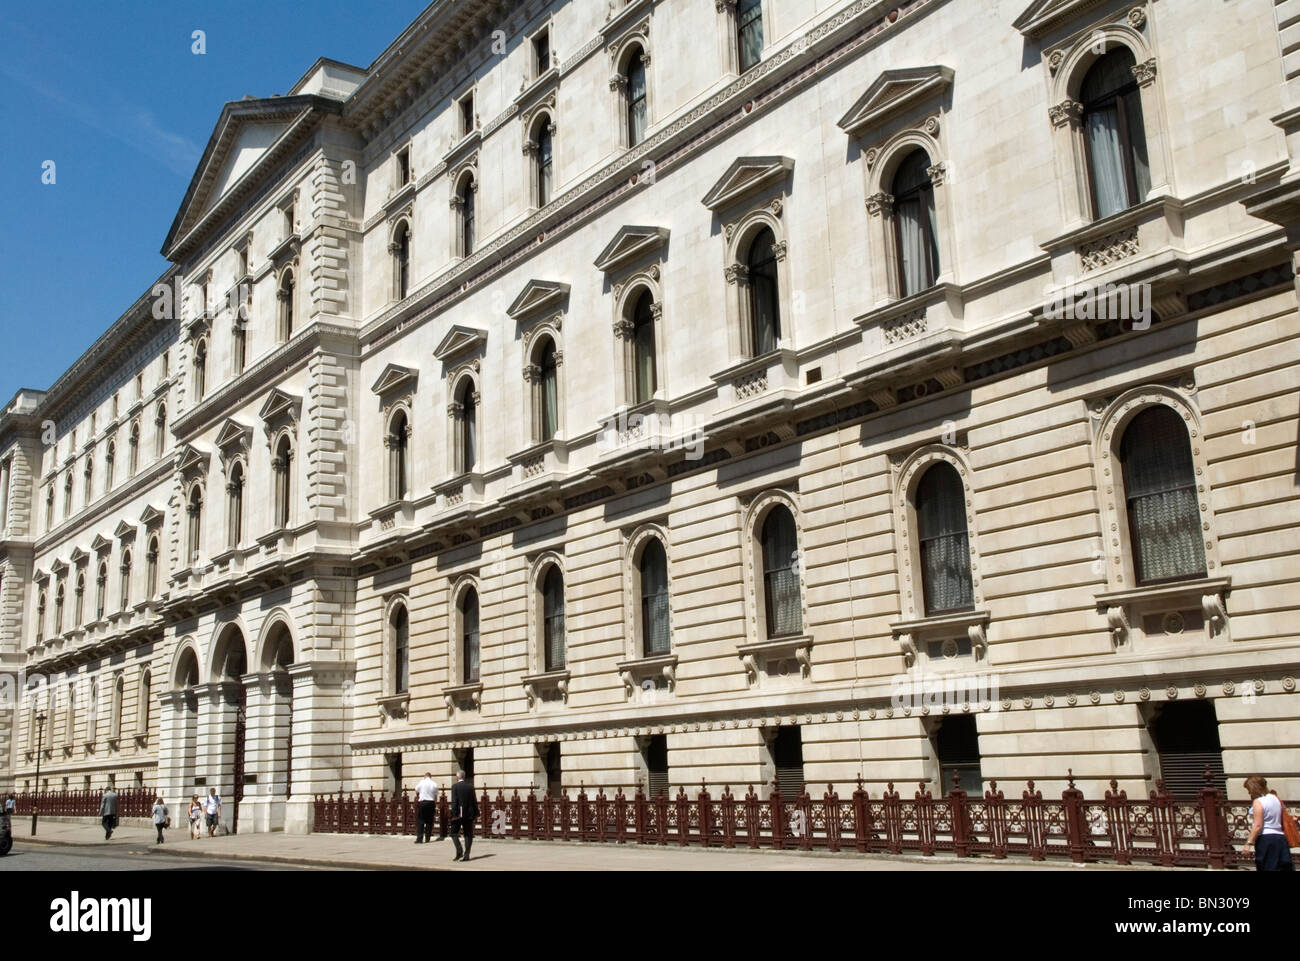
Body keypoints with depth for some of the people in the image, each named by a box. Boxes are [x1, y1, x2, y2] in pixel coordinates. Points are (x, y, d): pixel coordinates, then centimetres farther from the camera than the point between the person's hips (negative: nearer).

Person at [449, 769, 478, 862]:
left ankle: (459, 851, -9)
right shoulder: (470, 787, 6)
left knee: (454, 833, 7)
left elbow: (454, 802, -12)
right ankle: (466, 855, 4)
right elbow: (474, 802, 7)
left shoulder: (455, 787, -6)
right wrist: (475, 813, 12)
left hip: (459, 814, -4)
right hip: (469, 814, 4)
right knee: (468, 835, 7)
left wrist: (454, 814, -12)